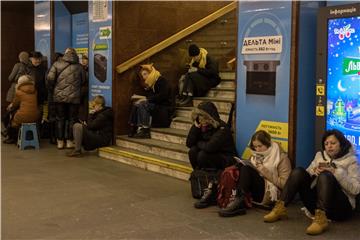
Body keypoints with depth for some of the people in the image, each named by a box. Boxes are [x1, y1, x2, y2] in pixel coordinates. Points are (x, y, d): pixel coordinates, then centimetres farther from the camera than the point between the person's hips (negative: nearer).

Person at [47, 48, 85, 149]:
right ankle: (69, 141, 11)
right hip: (74, 97, 0)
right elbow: (83, 81, 7)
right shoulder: (78, 66, 3)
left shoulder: (57, 64, 0)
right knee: (72, 119, 9)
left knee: (60, 119, 10)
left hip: (59, 96, 0)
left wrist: (52, 90, 7)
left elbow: (50, 78, -8)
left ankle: (60, 141, 13)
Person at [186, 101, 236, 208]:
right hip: (210, 156, 7)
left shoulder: (222, 128, -21)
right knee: (193, 151, -17)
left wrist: (199, 143, -13)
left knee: (203, 155, -29)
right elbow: (189, 143, -5)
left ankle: (210, 191, -20)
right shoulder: (202, 126, 1)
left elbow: (210, 147, -34)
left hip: (226, 160, -7)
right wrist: (196, 127, -15)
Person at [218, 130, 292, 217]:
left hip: (269, 194, -6)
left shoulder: (281, 157, 0)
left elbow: (284, 183, -9)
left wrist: (266, 172, -15)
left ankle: (239, 202, -38)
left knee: (246, 169, -24)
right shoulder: (256, 155, 17)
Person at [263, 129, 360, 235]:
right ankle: (280, 208, -23)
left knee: (325, 176, -31)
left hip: (340, 207, -4)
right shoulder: (320, 155, 17)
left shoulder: (351, 160, 4)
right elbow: (307, 175, 12)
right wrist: (314, 171, -9)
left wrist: (336, 173, -17)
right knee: (298, 171, -15)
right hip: (316, 203, 4)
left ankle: (321, 218, -44)